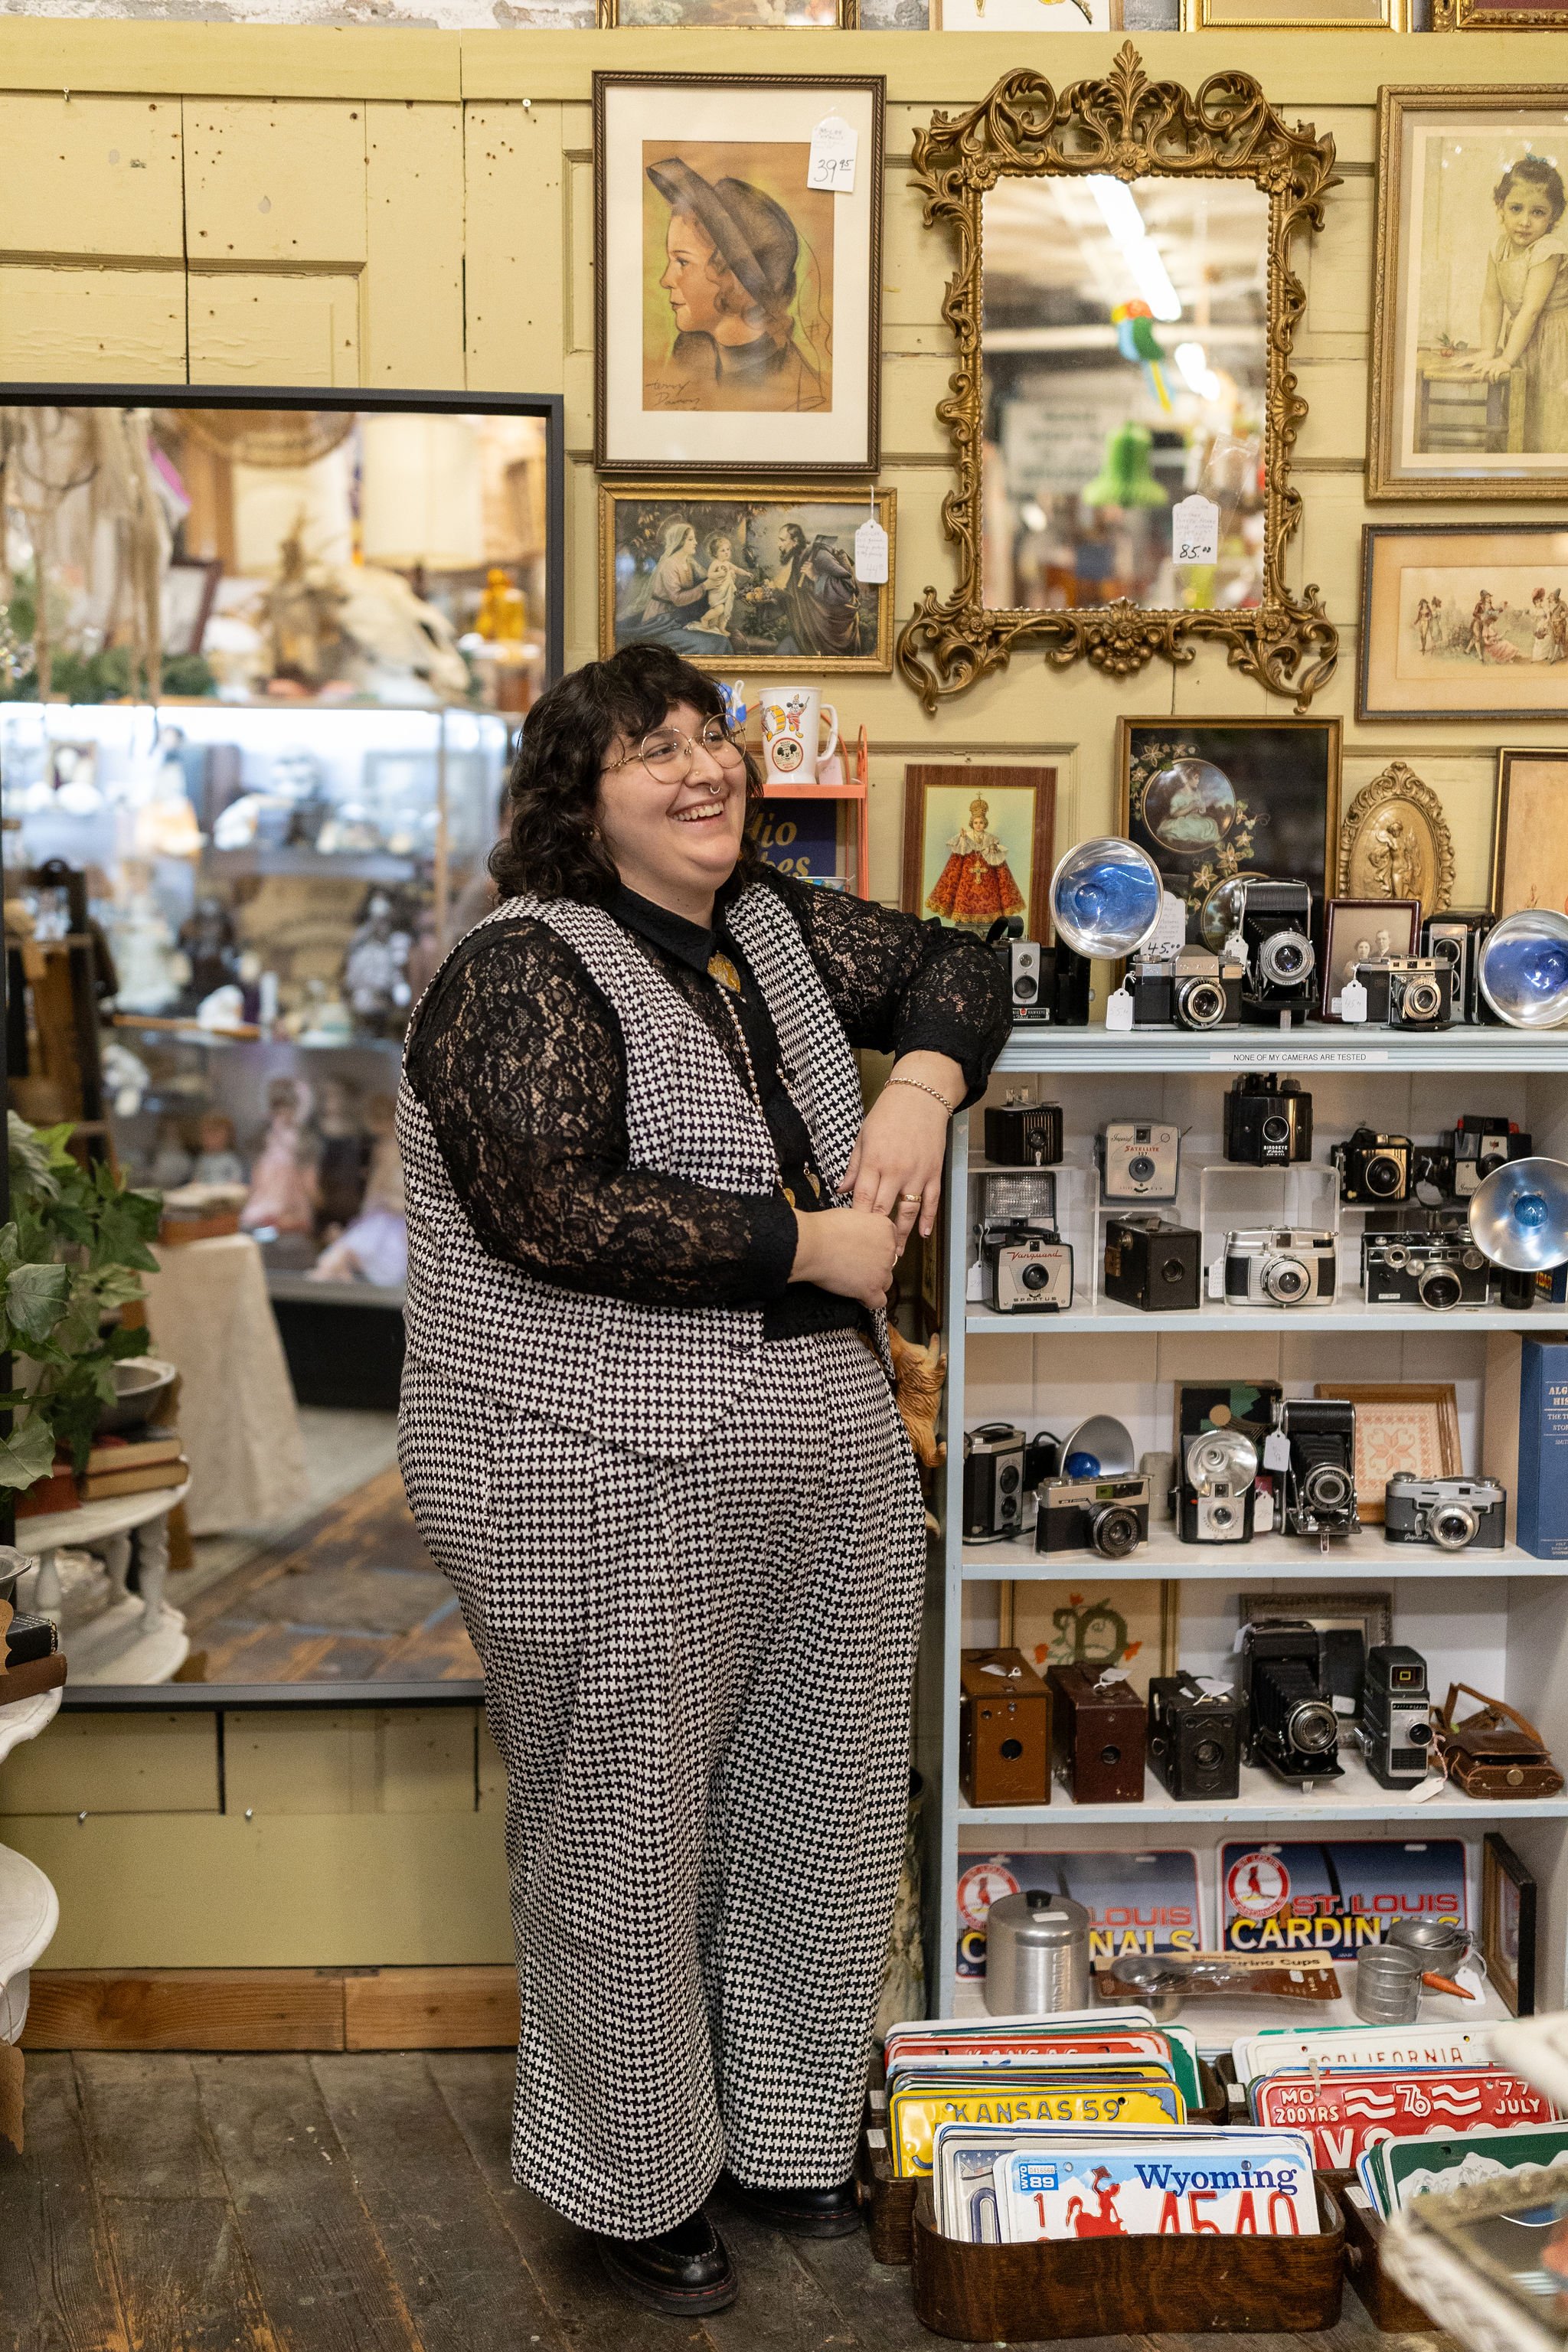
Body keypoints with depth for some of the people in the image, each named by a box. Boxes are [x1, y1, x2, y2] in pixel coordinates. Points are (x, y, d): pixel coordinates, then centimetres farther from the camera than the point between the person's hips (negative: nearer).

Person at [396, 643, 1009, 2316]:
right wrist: (813, 1243, -16)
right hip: (612, 1490, -7)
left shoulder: (774, 927, 11)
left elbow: (955, 970, 24)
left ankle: (786, 2133, 39)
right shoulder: (524, 969, -12)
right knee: (628, 1842, 7)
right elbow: (552, 1207, -23)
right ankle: (637, 2182, 29)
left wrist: (920, 1085, 1)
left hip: (831, 1465, 8)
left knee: (821, 1818, 17)